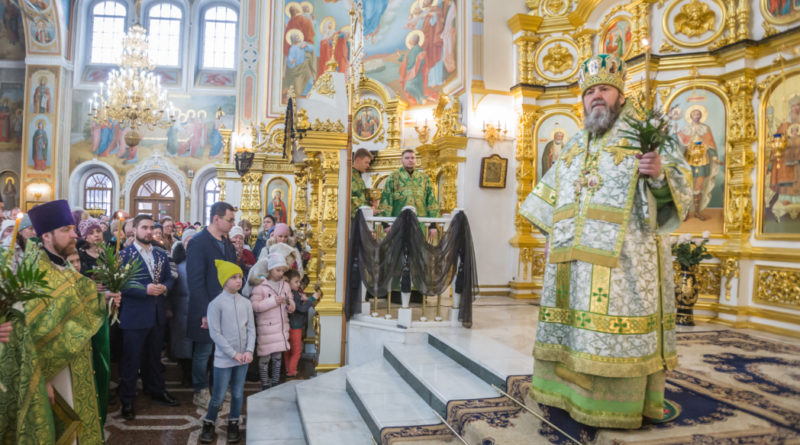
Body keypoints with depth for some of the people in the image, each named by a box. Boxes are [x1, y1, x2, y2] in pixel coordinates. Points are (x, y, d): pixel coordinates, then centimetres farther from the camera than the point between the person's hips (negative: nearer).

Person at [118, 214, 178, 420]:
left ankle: (157, 391, 33)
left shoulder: (161, 255, 8)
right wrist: (145, 289, -23)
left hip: (158, 314, 5)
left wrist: (164, 287, -11)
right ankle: (127, 400, 18)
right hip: (135, 316, -5)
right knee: (132, 359, 5)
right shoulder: (124, 254, -8)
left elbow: (169, 278, 11)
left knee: (154, 356, 19)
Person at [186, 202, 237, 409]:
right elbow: (196, 281, -17)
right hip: (207, 310, -6)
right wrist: (205, 312, -19)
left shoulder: (227, 243, 9)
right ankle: (201, 393, 25)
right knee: (203, 352, 8)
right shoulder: (198, 243, -14)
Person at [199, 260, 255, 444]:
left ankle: (233, 425, 29)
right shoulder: (215, 304, -11)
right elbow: (215, 334, -12)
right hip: (224, 359, -4)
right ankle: (208, 424, 26)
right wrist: (234, 354, -14)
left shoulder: (246, 303, 3)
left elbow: (251, 328, 4)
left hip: (242, 358, 4)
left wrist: (249, 351, -10)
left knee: (238, 393, 12)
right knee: (219, 396, 4)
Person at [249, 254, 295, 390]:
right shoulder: (260, 285, -11)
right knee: (265, 358, 3)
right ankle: (265, 386, 17)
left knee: (277, 357, 14)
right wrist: (273, 301, -23)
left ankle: (275, 383, 27)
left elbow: (290, 300, 18)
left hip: (281, 327, 6)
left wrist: (291, 306, -6)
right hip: (266, 327, -5)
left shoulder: (285, 285, 8)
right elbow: (254, 305, -17)